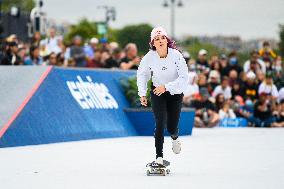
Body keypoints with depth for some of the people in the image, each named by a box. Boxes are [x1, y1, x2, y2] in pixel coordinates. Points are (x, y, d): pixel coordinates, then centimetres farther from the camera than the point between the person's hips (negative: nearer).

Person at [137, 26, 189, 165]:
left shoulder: (176, 55, -21)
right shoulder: (149, 57, -15)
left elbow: (184, 78, -22)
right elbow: (142, 74, 3)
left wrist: (166, 87, -30)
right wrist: (142, 93, -4)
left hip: (175, 93, 0)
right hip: (157, 93, 0)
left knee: (171, 127, 6)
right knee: (160, 123, -16)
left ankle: (175, 137, 45)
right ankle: (159, 157, -11)